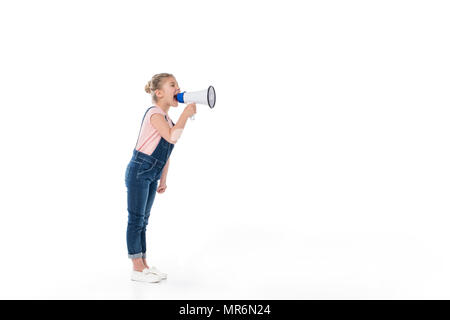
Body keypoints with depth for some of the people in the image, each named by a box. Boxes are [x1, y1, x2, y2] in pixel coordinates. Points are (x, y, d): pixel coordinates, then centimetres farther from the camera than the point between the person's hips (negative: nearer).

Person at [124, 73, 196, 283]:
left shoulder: (167, 120, 15)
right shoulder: (155, 113, -14)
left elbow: (166, 154, 20)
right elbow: (172, 137, -30)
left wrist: (163, 179, 22)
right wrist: (187, 113, -22)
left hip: (151, 175, 9)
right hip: (139, 172, -9)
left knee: (143, 221, 14)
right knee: (136, 220, -2)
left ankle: (144, 265, 20)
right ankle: (137, 269, 4)